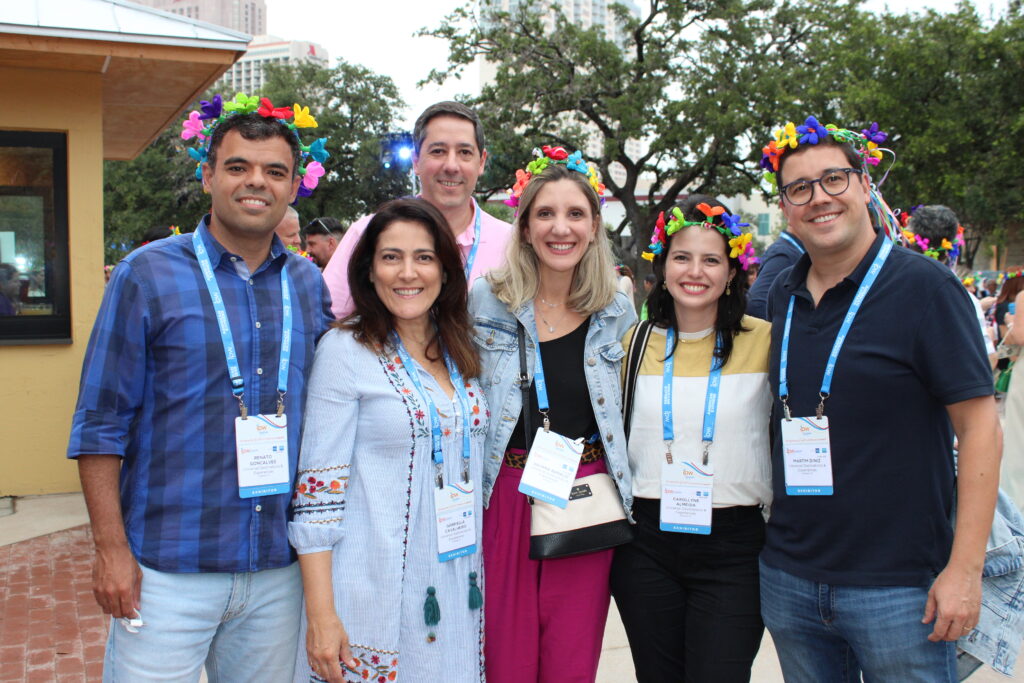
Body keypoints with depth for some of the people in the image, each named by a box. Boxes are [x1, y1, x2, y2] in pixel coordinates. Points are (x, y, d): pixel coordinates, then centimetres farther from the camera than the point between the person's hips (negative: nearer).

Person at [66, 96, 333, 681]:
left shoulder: (310, 285, 7)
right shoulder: (148, 275, -4)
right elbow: (100, 423, -5)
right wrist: (111, 548, -9)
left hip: (279, 567, 4)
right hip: (168, 567, -3)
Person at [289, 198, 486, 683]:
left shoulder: (461, 352, 7)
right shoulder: (346, 349, -9)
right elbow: (317, 488, -12)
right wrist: (320, 615, -15)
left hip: (458, 589, 5)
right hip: (373, 594, -5)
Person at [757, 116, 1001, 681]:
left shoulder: (924, 286, -9)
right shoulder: (781, 296, 7)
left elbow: (979, 426, -10)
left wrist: (964, 569, -15)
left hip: (901, 586, -5)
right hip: (788, 580, 5)